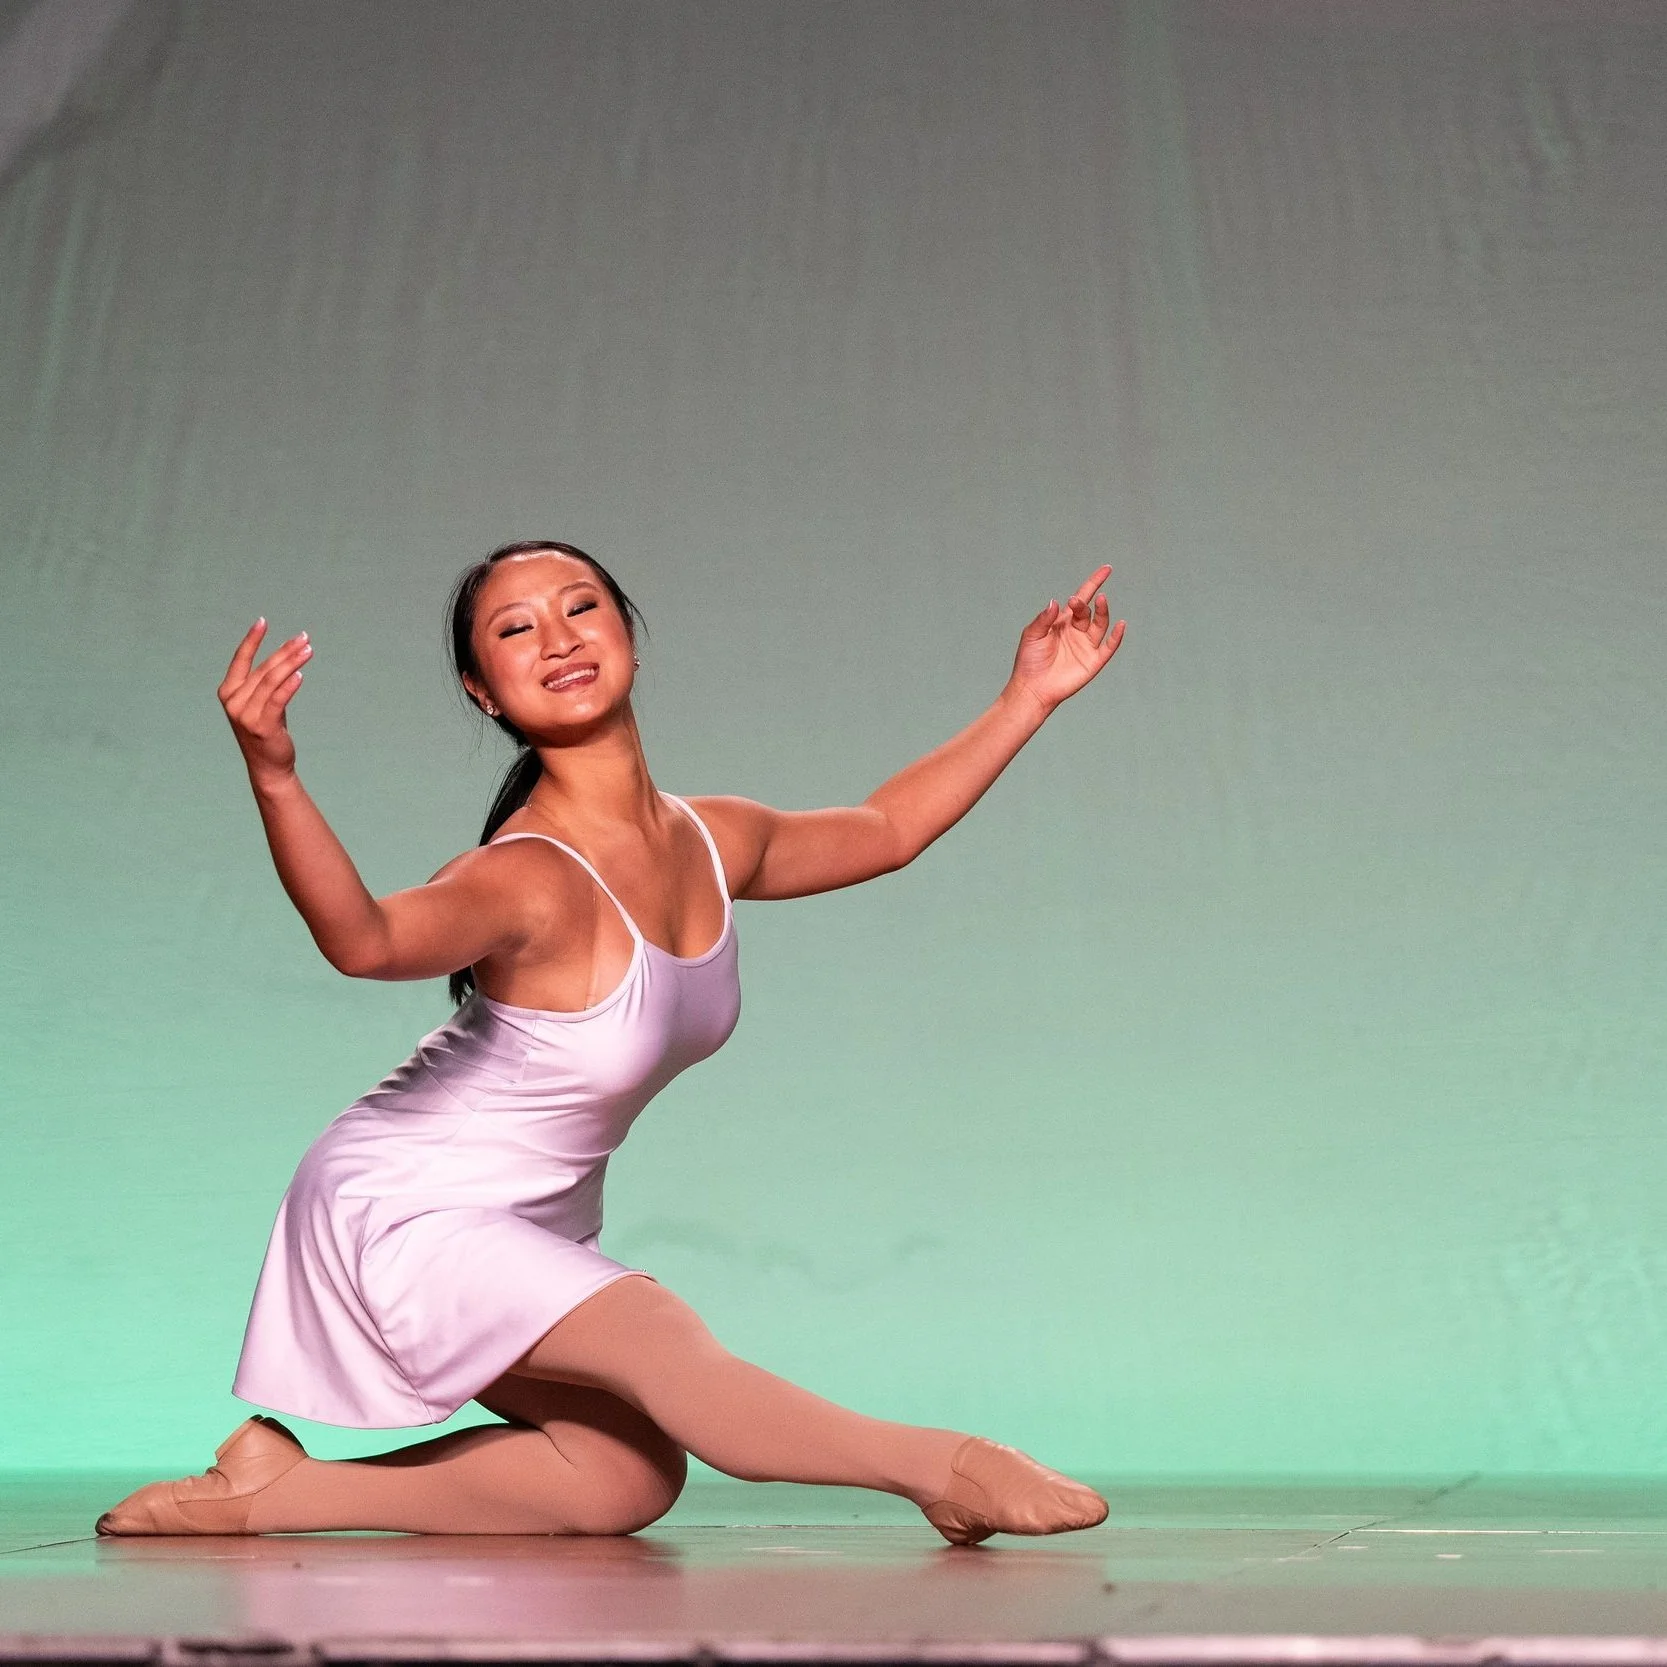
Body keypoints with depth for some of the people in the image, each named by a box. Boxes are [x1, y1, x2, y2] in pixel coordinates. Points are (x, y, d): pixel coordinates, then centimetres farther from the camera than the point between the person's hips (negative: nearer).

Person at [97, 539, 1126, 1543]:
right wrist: (274, 778, -67)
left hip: (529, 1229, 8)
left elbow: (883, 829, 15)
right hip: (406, 1211, -8)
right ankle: (939, 1467, -11)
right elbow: (368, 941, -50)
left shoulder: (714, 841, -5)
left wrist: (1030, 699, 14)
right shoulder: (531, 878, -29)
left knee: (626, 1478, 0)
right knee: (668, 1347, -28)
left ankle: (275, 1487, 6)